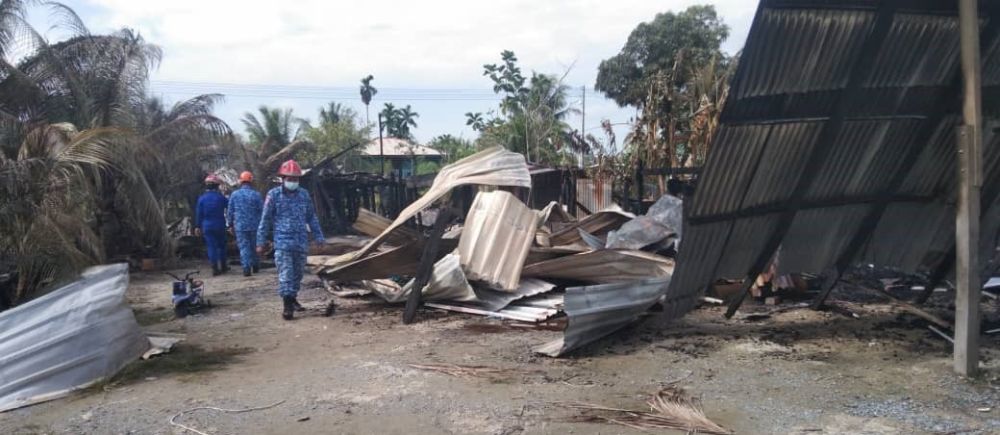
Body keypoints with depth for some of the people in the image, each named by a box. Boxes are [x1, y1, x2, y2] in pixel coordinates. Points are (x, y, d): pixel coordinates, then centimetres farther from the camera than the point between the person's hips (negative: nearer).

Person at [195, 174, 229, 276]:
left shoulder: (202, 198, -1)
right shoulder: (221, 197, -4)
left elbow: (198, 214, 1)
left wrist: (197, 226, 7)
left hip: (207, 226, 0)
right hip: (220, 225, 0)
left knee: (211, 247, 2)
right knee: (221, 245, 14)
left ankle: (215, 268, -3)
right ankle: (223, 266, 20)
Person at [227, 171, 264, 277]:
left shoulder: (234, 195, -1)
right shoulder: (256, 195, -6)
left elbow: (230, 211, 3)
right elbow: (262, 211, -3)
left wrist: (230, 225, 12)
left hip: (240, 226, 0)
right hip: (254, 226, 0)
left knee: (244, 247, 2)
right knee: (254, 246, 14)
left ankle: (246, 268, -6)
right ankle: (255, 266, 24)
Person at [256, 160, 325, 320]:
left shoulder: (304, 194, 7)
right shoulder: (273, 194, -2)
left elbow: (312, 217, 14)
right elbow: (265, 220, 1)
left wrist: (318, 237, 11)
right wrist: (260, 242, -1)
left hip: (301, 242, 4)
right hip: (283, 242, -4)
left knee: (298, 273, 12)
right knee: (285, 274, -9)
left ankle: (293, 298, 28)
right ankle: (287, 305, -7)